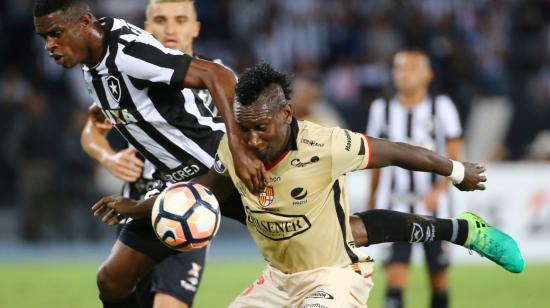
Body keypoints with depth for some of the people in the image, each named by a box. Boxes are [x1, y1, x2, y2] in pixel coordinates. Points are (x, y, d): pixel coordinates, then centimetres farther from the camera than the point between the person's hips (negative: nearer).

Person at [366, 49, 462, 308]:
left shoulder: (441, 107, -2)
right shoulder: (382, 109, 6)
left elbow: (455, 158, -5)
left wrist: (438, 190, -20)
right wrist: (371, 200, 15)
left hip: (432, 203, -1)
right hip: (394, 204, 1)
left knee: (438, 275, 7)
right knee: (396, 270, -13)